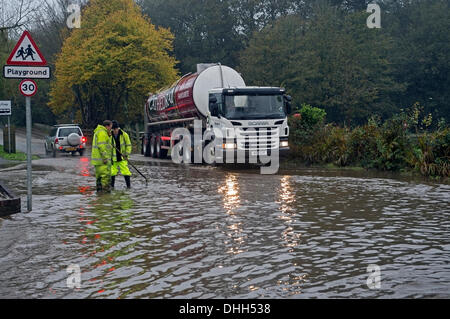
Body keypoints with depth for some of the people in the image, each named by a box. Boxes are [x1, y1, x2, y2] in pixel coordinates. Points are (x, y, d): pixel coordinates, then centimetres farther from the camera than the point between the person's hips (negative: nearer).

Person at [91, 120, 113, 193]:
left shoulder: (98, 132, 22)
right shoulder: (102, 133, -13)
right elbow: (102, 146, -20)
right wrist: (105, 158, -22)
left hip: (98, 159, 11)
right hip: (102, 159, -11)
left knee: (99, 175, 13)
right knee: (106, 174, -11)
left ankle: (99, 189, 17)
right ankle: (106, 189, -13)